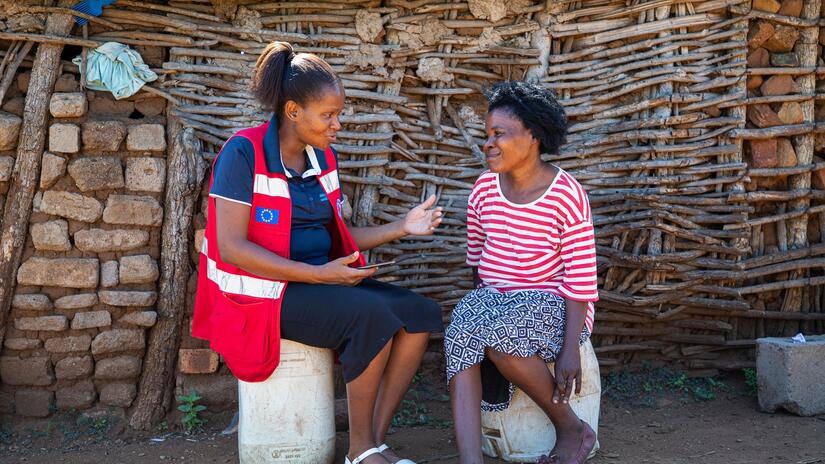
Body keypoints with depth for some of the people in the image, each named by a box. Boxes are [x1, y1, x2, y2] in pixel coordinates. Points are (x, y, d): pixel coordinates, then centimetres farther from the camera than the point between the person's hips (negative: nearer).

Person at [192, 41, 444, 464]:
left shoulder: (323, 157, 9)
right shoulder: (245, 152, -14)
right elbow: (231, 247, -20)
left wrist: (401, 228, 1)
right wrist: (319, 274, -23)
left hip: (321, 280, 8)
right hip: (263, 293, -8)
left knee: (421, 313, -8)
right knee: (373, 315, -29)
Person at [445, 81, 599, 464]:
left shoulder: (566, 195, -12)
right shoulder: (484, 188, 4)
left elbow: (581, 278, -13)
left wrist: (570, 349, -18)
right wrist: (486, 301, 15)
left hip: (552, 302, -4)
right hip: (493, 294, 5)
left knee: (500, 338, -35)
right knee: (460, 336, -29)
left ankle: (572, 429, -11)